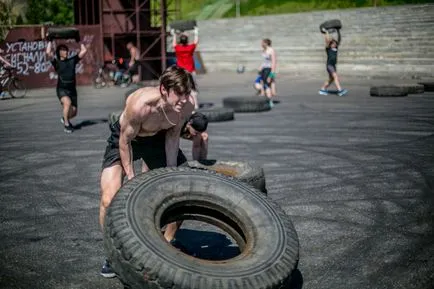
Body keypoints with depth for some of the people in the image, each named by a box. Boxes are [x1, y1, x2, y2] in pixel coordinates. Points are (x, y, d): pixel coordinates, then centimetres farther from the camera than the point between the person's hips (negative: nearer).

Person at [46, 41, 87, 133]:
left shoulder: (72, 60, 11)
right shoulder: (56, 62, 1)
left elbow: (84, 51, 9)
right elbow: (48, 52, -13)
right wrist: (50, 42, -1)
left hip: (72, 89, 4)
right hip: (62, 89, -4)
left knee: (74, 112, 6)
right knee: (67, 103, -33)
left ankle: (64, 118, 41)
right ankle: (66, 124, -18)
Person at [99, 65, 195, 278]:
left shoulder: (187, 105, -27)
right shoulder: (139, 104, -41)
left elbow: (172, 135, -9)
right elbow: (125, 140, -25)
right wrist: (131, 178, -19)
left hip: (158, 138, 5)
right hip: (125, 138, -4)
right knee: (109, 199, -19)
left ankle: (167, 241, 23)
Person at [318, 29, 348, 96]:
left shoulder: (335, 48, 11)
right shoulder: (328, 49, -5)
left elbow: (339, 39, 14)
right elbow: (327, 40, -17)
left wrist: (338, 32, 12)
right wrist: (326, 32, -11)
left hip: (333, 65, 8)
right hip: (329, 65, -8)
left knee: (331, 79, 12)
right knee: (336, 76, -19)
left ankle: (322, 90, 24)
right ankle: (340, 90, -27)